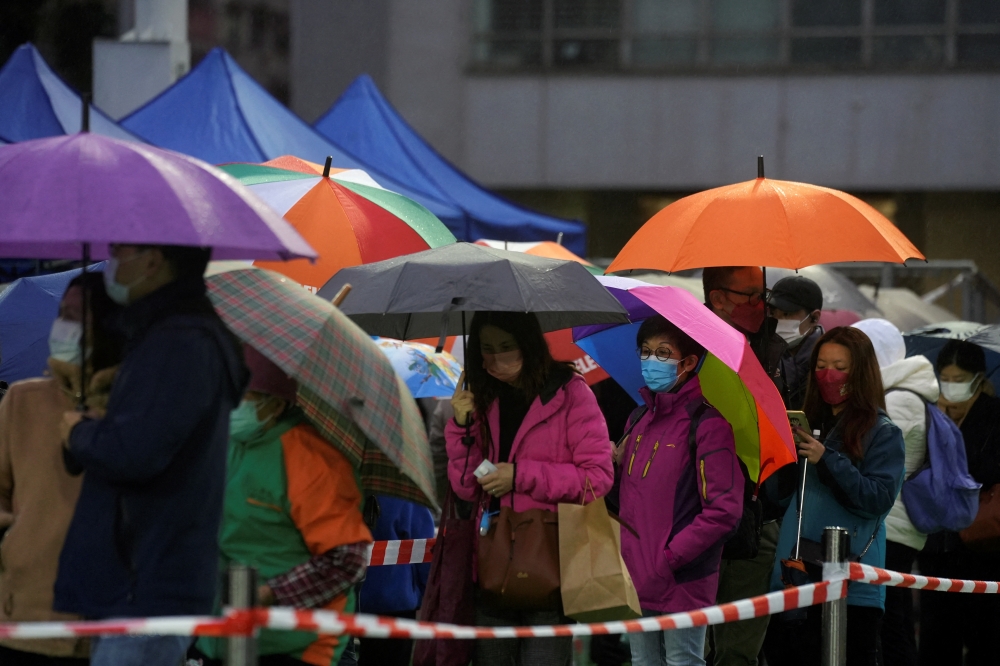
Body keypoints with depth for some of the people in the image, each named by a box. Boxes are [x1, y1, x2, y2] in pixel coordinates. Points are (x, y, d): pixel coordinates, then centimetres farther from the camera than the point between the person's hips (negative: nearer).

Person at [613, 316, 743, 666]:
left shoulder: (706, 423, -11)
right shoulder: (641, 419, 14)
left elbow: (723, 511, -16)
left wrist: (670, 557, -18)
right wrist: (614, 463, 1)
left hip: (681, 584, -8)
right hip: (637, 579, 8)